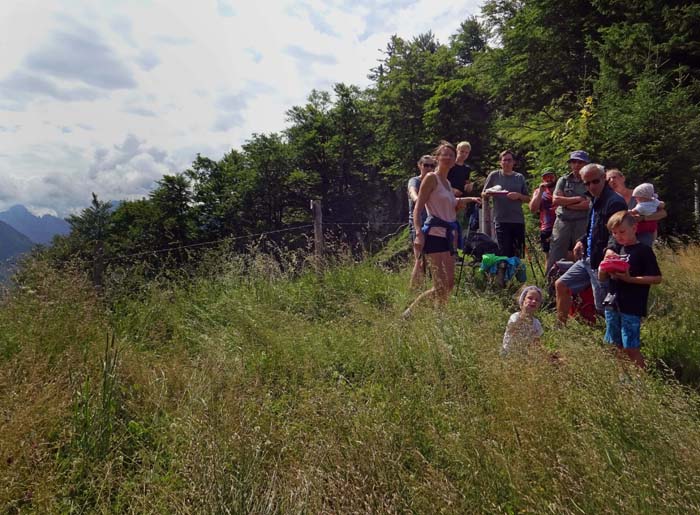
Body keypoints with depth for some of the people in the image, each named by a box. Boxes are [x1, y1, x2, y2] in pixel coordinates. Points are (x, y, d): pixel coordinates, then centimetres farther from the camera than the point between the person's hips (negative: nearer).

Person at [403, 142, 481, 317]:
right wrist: (419, 234, -25)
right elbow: (417, 208, -12)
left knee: (449, 284, 7)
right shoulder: (431, 178, -4)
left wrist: (465, 201, 13)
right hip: (435, 234, -9)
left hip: (448, 234, 9)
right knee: (441, 286, -13)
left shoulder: (447, 182, 21)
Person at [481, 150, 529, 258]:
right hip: (501, 220, -3)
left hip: (518, 220, 3)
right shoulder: (494, 175, 7)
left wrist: (519, 196, -7)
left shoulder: (520, 177, 12)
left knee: (517, 254, 6)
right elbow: (483, 195, 9)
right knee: (504, 253, -7)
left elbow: (527, 198, 13)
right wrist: (488, 193, -13)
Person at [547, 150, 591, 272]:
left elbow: (589, 204, -11)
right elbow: (555, 200, -4)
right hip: (562, 221, 2)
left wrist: (565, 203, -8)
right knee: (554, 256, 0)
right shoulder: (563, 180, 10)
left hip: (582, 222, -2)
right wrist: (578, 199, -6)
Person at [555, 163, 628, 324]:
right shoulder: (596, 200, 14)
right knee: (561, 285, 12)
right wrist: (582, 241, 10)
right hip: (588, 259, 10)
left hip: (601, 262, -10)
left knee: (603, 308, -3)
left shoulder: (615, 202, -16)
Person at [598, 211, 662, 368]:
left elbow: (656, 278, -9)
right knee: (617, 346, 13)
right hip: (612, 304, 6)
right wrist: (606, 261, -6)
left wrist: (630, 278, -19)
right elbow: (601, 277, 12)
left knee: (631, 348, -4)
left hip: (632, 308, -6)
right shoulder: (614, 249, 11)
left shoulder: (644, 251, -6)